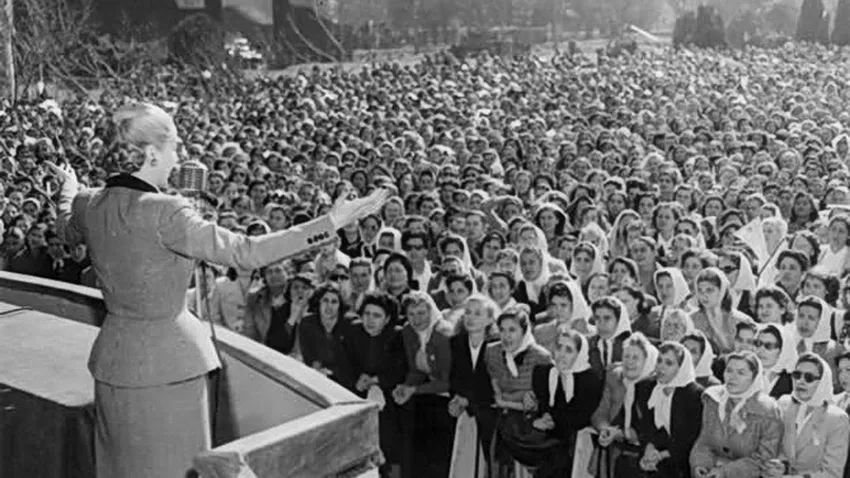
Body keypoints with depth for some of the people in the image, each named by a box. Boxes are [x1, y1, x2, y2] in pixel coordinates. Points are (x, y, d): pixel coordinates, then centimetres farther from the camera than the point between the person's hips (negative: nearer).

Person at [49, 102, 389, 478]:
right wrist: (333, 221, -27)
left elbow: (68, 231, 22)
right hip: (168, 361, -7)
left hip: (115, 359, 7)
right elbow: (245, 253, -28)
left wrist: (68, 190, 44)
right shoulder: (164, 212, -24)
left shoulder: (88, 205, -3)